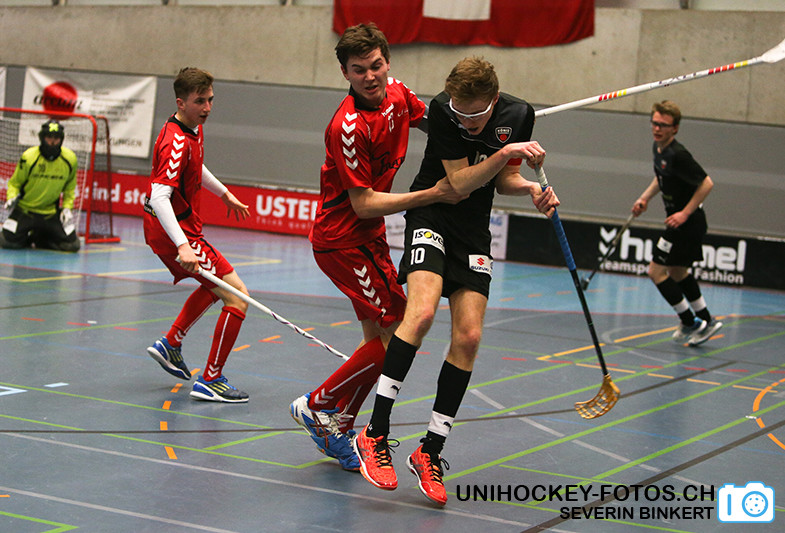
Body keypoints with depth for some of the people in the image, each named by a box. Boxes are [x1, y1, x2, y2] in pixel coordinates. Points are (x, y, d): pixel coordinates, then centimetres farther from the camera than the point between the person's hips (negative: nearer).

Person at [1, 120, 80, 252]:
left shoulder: (70, 159, -7)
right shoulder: (29, 157, -15)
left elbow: (70, 187, 10)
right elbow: (14, 183, -2)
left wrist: (67, 207, -1)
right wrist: (12, 197, -21)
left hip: (51, 213, 2)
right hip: (25, 210, -2)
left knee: (71, 245, -9)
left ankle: (38, 238, 18)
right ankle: (25, 239, 19)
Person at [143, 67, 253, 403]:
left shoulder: (195, 129, 6)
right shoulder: (177, 142, -25)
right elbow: (159, 197, -35)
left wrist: (224, 193, 38)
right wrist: (182, 246, -44)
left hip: (181, 228, 10)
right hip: (173, 231, -10)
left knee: (214, 286, 31)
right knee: (237, 296, -13)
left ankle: (170, 344, 37)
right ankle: (210, 381, -10)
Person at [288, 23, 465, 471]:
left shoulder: (398, 94, -2)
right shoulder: (348, 127, -26)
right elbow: (363, 203, -23)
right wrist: (432, 195, -24)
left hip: (369, 237, 9)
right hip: (342, 240, -9)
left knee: (380, 338, 13)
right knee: (396, 336, -11)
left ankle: (338, 431, 25)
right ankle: (319, 406, 5)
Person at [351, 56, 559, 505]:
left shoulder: (519, 115, -6)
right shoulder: (443, 109, -18)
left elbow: (504, 180, 6)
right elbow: (459, 182, -19)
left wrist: (532, 188, -14)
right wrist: (505, 153, -30)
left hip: (474, 230, 4)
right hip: (432, 214, -4)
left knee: (469, 336, -6)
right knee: (422, 312, -27)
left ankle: (430, 452, 4)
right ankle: (375, 435, -22)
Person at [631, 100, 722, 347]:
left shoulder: (678, 155, -24)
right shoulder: (658, 148, 4)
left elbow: (706, 183, -24)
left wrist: (685, 213, -23)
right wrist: (645, 198, 11)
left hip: (687, 222, -10)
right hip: (681, 221, 10)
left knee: (657, 271, -7)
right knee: (677, 272, 21)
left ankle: (690, 322, 3)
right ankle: (706, 321, 31)